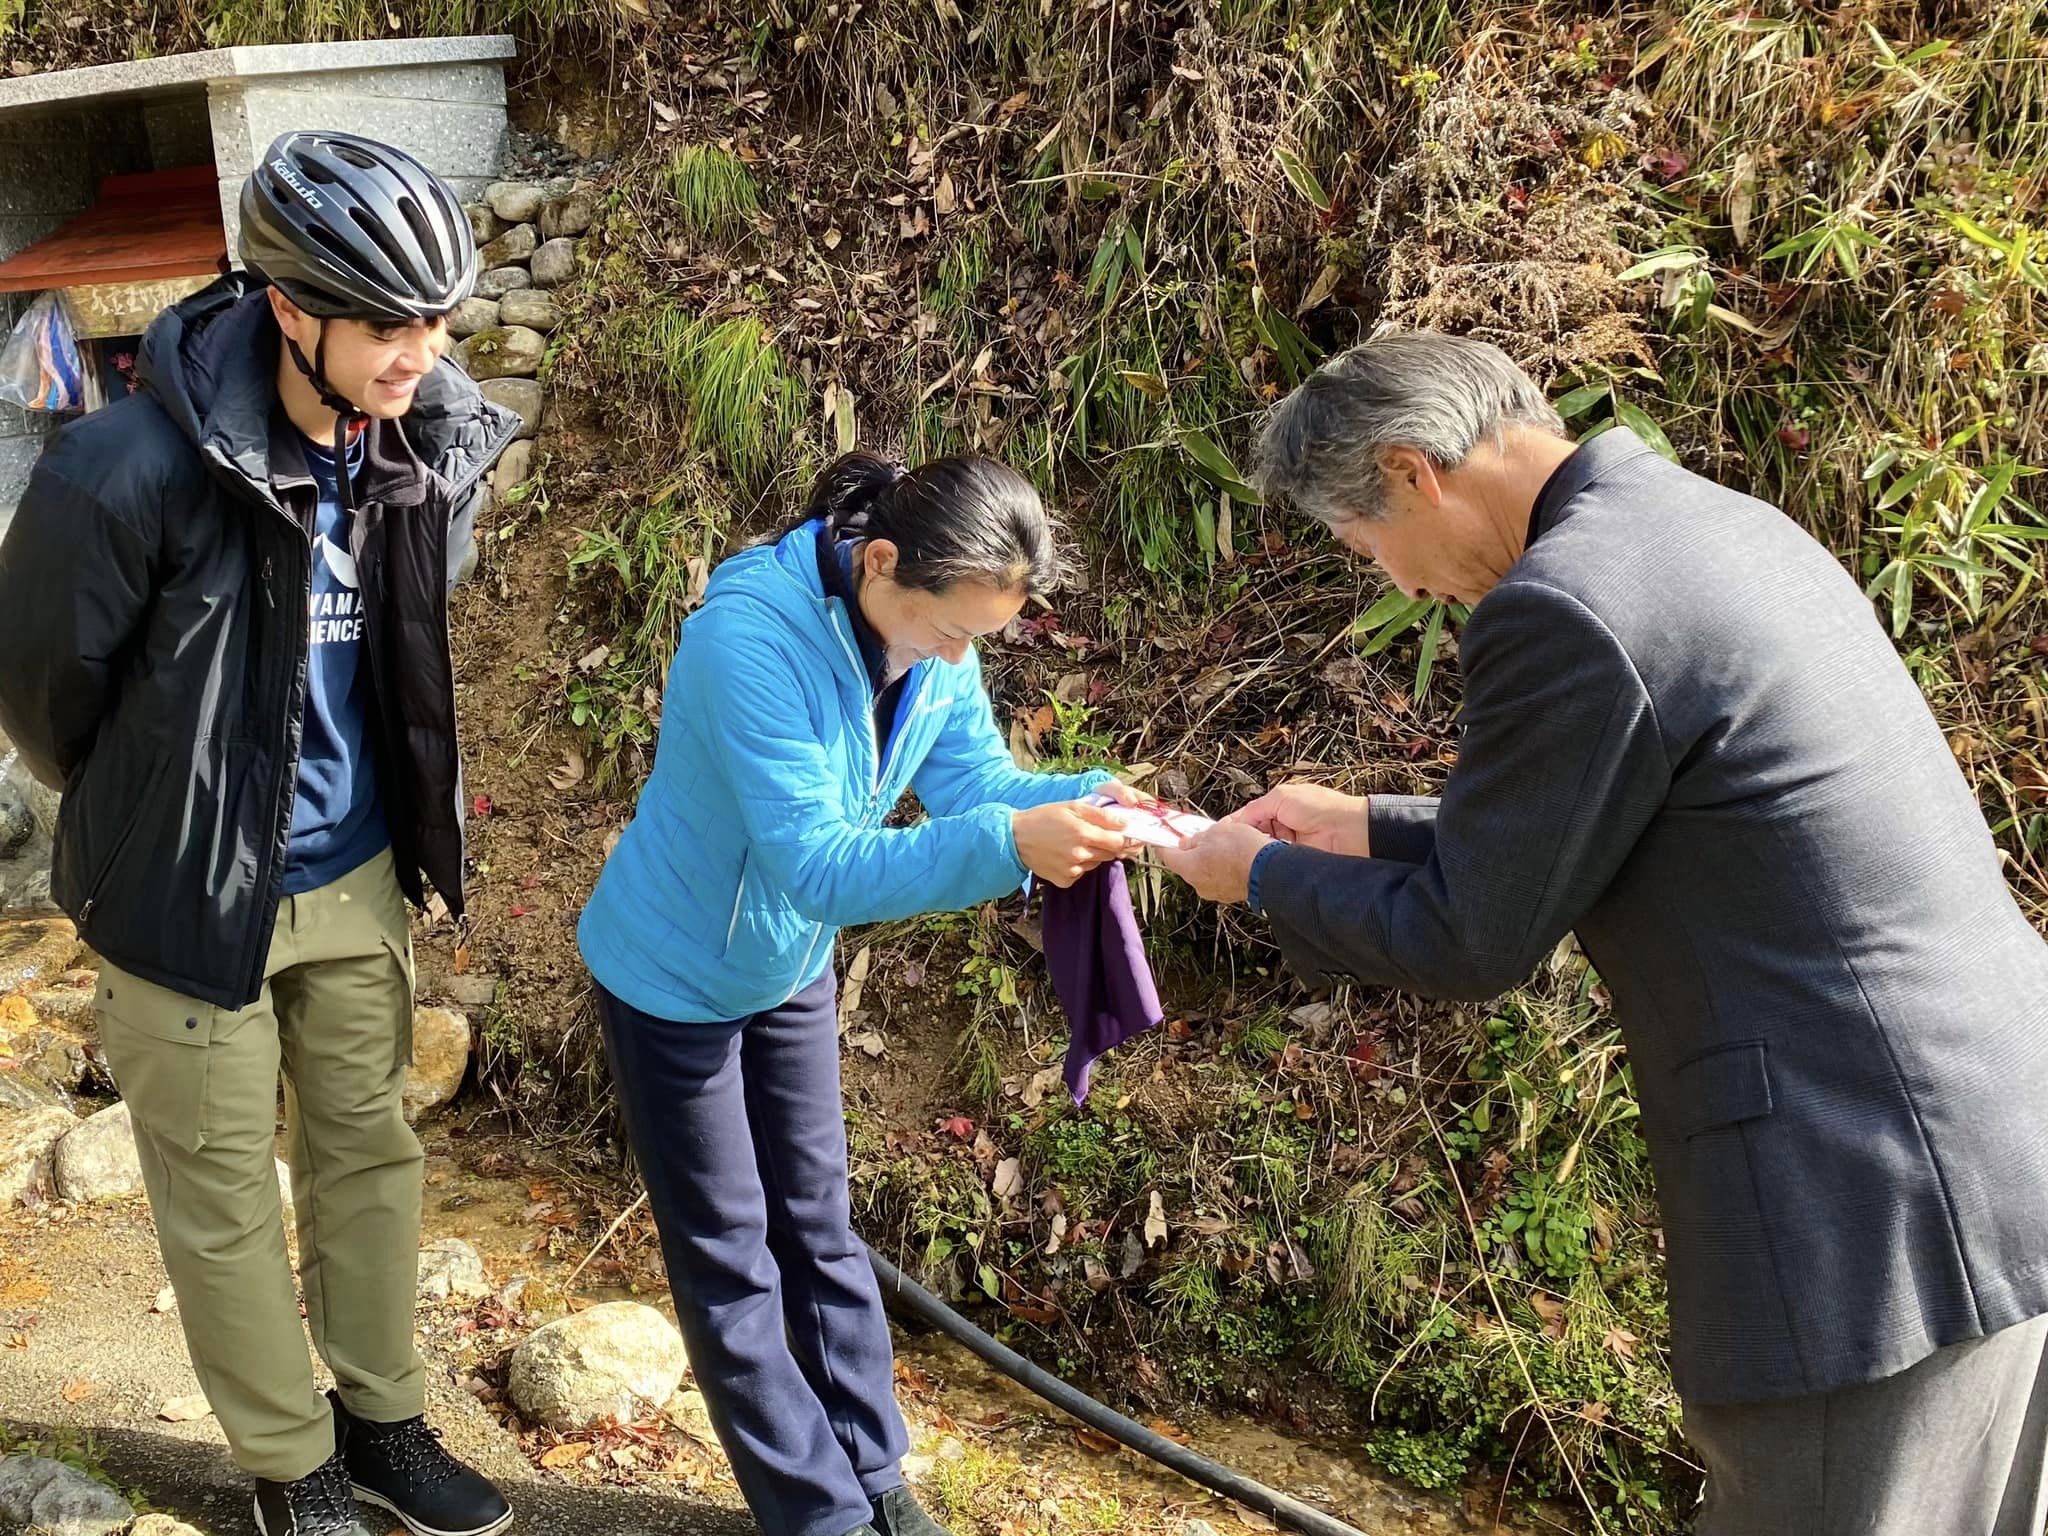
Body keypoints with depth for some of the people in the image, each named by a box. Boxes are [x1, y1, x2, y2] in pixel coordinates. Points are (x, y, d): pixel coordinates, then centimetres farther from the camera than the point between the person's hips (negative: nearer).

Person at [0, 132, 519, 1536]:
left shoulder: (438, 444, -9)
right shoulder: (134, 470, -27)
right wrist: (155, 820, 6)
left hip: (357, 876, 5)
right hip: (191, 891, -4)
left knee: (371, 1153, 18)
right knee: (224, 1201, 12)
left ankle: (382, 1419, 39)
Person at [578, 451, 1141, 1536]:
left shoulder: (930, 639, -14)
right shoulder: (750, 639, -36)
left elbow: (977, 779, -11)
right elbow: (820, 866, -40)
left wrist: (1089, 799, -31)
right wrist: (1008, 846, -50)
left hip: (789, 971, 7)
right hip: (677, 978, -6)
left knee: (819, 1231, 17)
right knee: (729, 1261, 8)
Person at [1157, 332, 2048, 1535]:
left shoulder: (1563, 609, -19)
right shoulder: (1723, 524, 12)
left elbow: (1470, 941, -9)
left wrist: (1266, 875, 7)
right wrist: (1371, 827, 23)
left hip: (1871, 1211, -9)